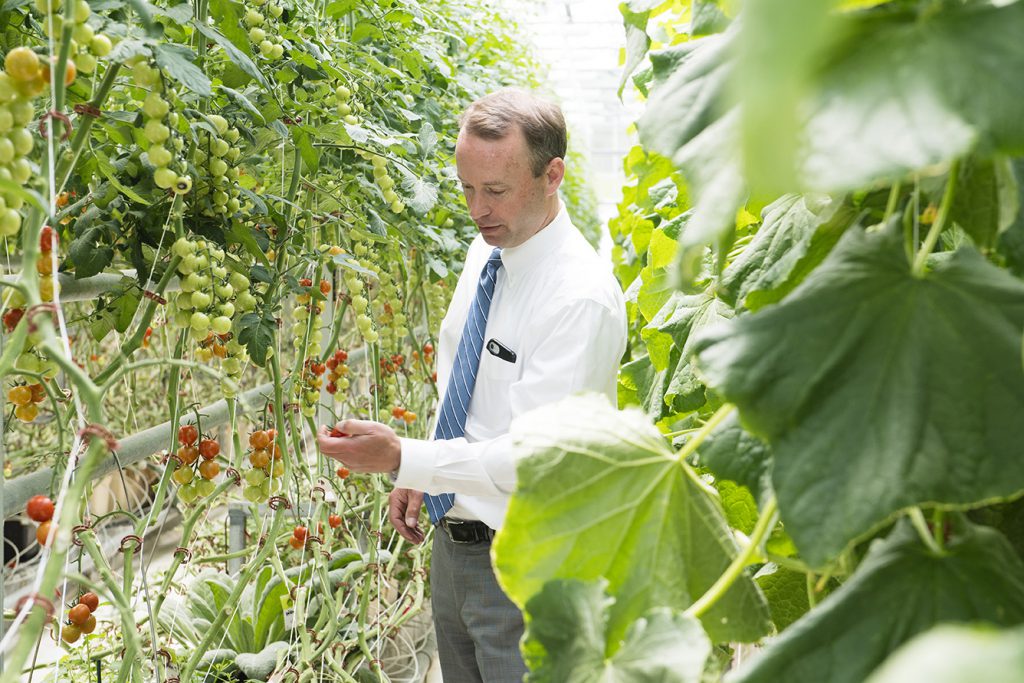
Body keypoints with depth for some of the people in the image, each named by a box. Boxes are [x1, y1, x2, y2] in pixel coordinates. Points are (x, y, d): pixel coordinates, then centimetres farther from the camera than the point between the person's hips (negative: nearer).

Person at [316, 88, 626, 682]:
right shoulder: (486, 250, 2)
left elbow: (535, 455, -28)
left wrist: (403, 458, -30)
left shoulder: (583, 297, -25)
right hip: (454, 540, 8)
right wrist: (420, 474, 11)